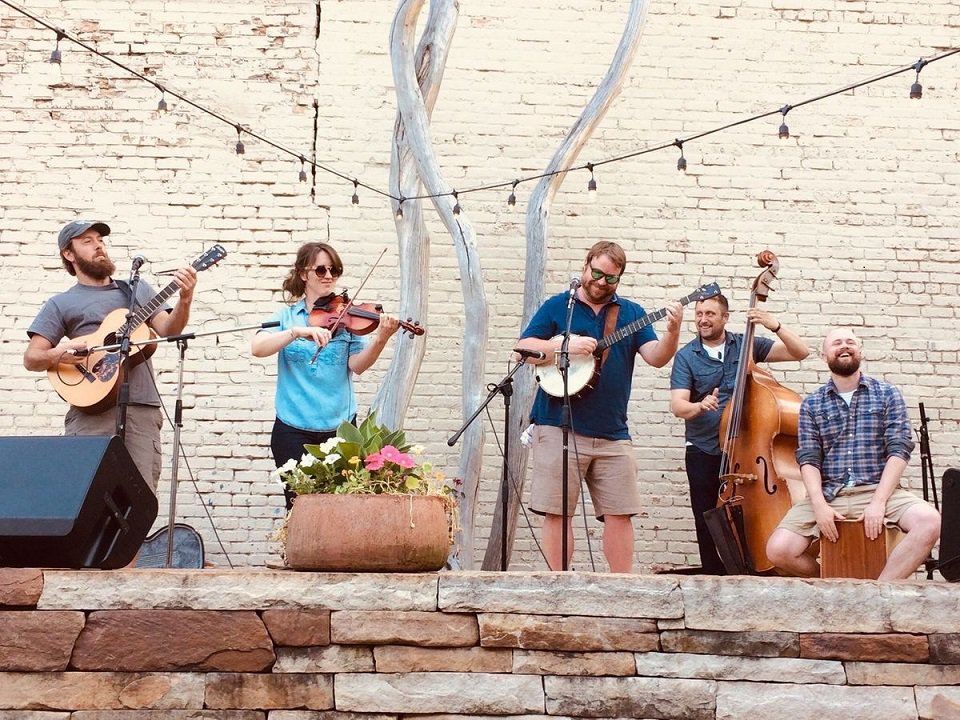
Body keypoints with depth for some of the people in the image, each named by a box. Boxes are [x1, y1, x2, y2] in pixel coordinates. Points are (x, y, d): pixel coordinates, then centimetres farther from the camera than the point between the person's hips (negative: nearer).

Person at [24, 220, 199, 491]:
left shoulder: (137, 289, 21)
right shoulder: (61, 304, 14)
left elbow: (167, 331, 9)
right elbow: (31, 358, 7)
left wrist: (184, 301, -11)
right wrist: (57, 355, -16)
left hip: (142, 410, 2)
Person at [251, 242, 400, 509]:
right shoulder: (286, 317, 5)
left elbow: (356, 365, -8)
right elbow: (257, 348, -13)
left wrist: (380, 340, -27)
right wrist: (299, 331, -27)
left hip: (339, 427, 1)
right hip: (294, 429, 0)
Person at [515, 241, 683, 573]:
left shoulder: (631, 312, 13)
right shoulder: (557, 306, 8)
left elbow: (657, 357, 2)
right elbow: (524, 347, 0)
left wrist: (672, 331, -18)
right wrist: (565, 347, -15)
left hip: (612, 433, 3)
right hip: (559, 429, -2)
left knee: (619, 513, 2)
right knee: (557, 513, -2)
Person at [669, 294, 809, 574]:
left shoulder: (746, 345, 4)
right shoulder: (686, 356, 1)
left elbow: (800, 352, 0)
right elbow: (678, 405, -10)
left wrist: (775, 326, -16)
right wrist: (700, 406, -32)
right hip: (703, 454, 0)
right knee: (708, 527, 3)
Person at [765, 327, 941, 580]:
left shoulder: (887, 395, 9)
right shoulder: (811, 405, 12)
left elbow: (899, 451, 0)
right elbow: (809, 459, 3)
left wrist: (878, 502, -14)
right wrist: (820, 505, -15)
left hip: (878, 490, -1)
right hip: (827, 495, 1)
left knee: (929, 520, -30)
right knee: (778, 550, -20)